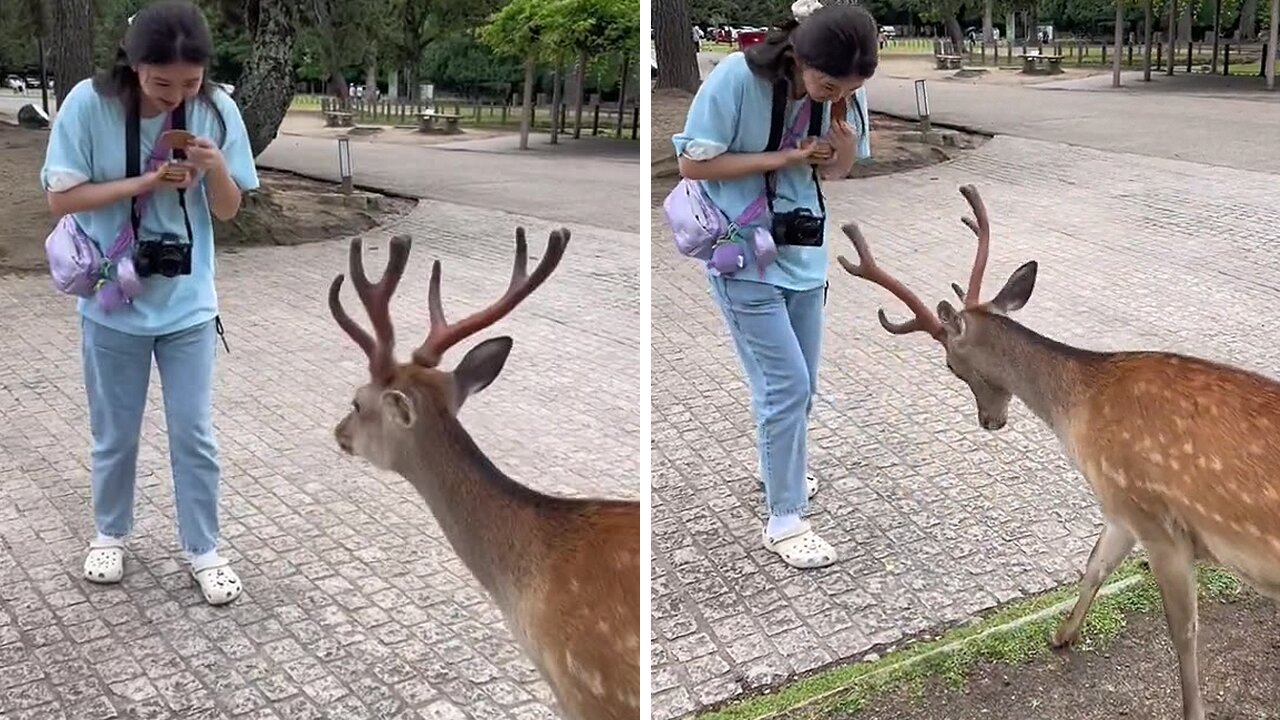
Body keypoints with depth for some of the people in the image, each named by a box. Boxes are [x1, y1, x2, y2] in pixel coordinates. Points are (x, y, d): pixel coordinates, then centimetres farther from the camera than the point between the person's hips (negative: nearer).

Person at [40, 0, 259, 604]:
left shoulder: (216, 110, -10)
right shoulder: (89, 105, -15)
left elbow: (228, 210, -3)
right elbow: (60, 197, -13)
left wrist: (215, 168, -24)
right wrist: (144, 182, -23)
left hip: (188, 305, 1)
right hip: (113, 304, -1)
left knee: (194, 434, 7)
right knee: (115, 434, 15)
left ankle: (203, 550, 22)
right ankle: (109, 534, 37)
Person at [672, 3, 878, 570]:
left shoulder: (837, 89, -7)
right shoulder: (736, 78, -23)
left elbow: (839, 170, 5)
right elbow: (692, 163, -18)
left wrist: (840, 119, -17)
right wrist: (782, 158, -22)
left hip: (803, 255, 6)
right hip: (744, 258, -6)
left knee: (800, 384, 16)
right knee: (786, 384, -7)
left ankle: (779, 467, 44)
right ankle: (784, 522, 6)